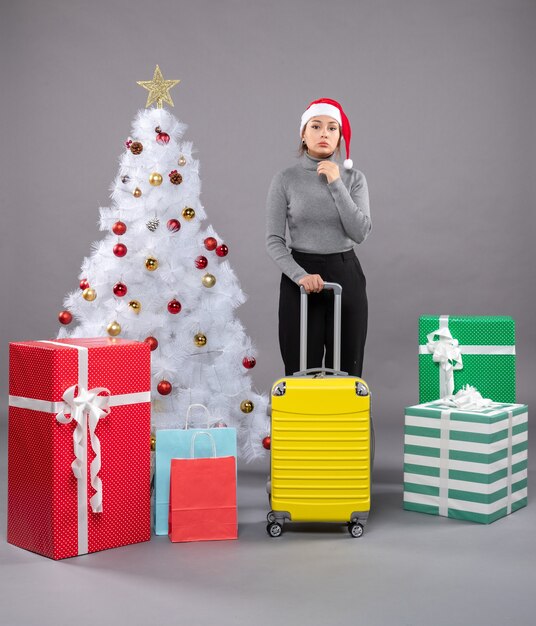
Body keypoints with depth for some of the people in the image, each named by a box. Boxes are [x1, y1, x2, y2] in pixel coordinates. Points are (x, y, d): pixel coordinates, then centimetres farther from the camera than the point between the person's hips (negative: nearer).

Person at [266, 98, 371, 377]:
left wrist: (336, 185, -13)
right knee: (301, 369, 1)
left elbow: (360, 233, -9)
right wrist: (300, 275, -19)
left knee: (346, 369, 4)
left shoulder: (354, 178, 4)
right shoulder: (285, 179, -1)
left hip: (345, 275, 2)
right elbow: (274, 241, -4)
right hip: (300, 279, -1)